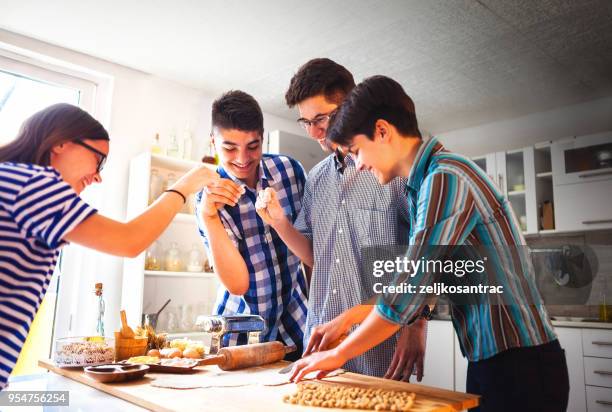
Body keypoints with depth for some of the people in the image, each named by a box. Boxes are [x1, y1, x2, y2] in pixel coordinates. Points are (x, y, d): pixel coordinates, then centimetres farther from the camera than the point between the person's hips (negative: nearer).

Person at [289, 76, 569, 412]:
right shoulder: (427, 182, 9)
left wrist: (338, 355, -11)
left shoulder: (445, 179, -21)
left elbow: (409, 291, -23)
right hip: (490, 360, 8)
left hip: (517, 366, -8)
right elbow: (412, 276, 13)